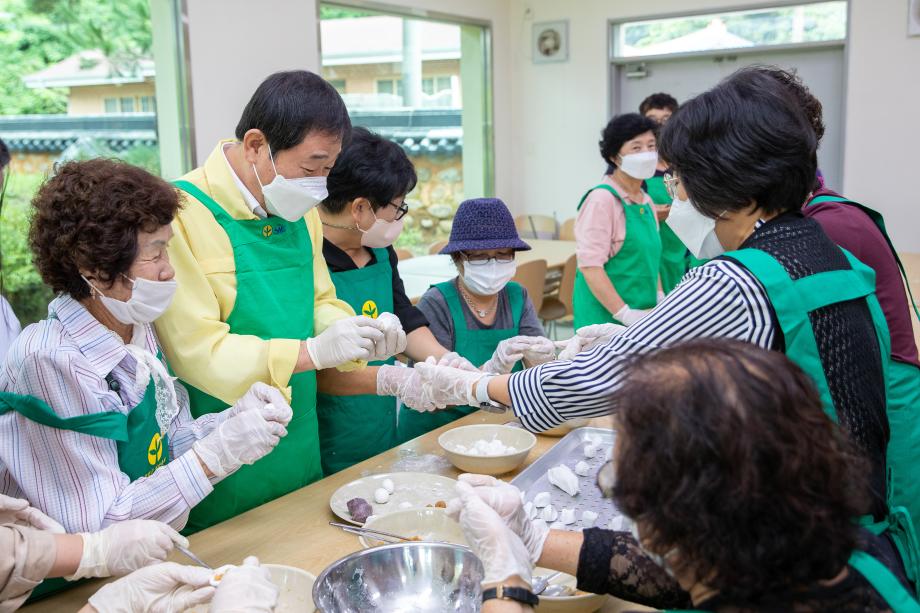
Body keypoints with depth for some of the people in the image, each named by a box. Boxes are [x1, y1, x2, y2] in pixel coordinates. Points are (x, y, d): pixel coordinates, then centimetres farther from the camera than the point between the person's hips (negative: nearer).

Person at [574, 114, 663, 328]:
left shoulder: (646, 202, 12)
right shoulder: (602, 199, -12)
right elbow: (590, 264, -19)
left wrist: (660, 298, 7)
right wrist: (625, 314, -21)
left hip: (643, 317, 7)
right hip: (606, 317, -7)